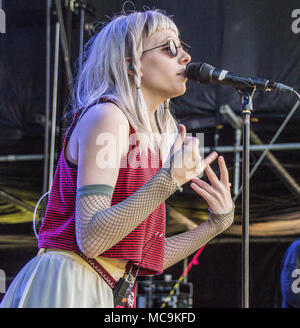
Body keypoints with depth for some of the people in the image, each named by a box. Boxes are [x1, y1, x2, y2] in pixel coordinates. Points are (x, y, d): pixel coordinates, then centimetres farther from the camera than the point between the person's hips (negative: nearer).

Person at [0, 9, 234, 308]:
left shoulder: (147, 134, 16)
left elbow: (138, 260, 14)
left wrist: (216, 223, 12)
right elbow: (90, 239, -20)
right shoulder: (106, 115, -9)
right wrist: (167, 181, -25)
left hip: (107, 294, 9)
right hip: (65, 286, -9)